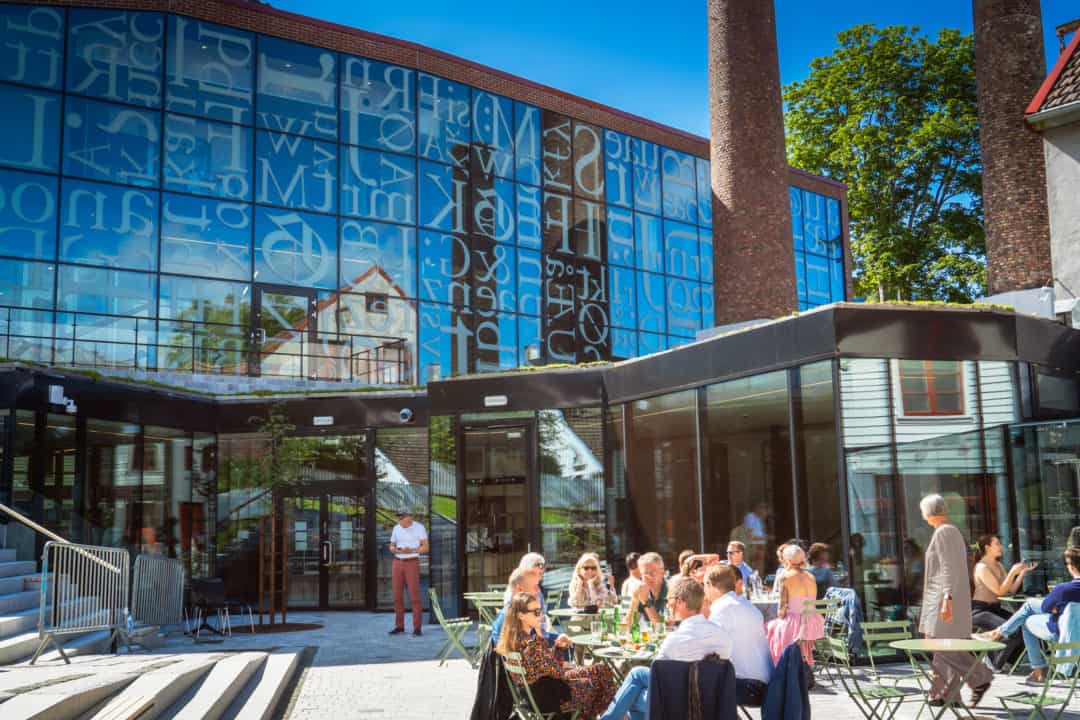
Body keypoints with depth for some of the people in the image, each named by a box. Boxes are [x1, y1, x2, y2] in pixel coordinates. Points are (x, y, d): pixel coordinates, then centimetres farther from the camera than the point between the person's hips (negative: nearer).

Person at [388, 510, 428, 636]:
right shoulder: (396, 528, 6)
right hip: (397, 564, 4)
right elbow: (392, 547, 10)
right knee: (397, 596, 3)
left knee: (415, 596, -11)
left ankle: (417, 628, -5)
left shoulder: (419, 527, -7)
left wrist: (411, 551, -25)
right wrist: (395, 550, -14)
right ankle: (399, 627, 12)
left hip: (412, 564, -4)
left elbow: (426, 548, -9)